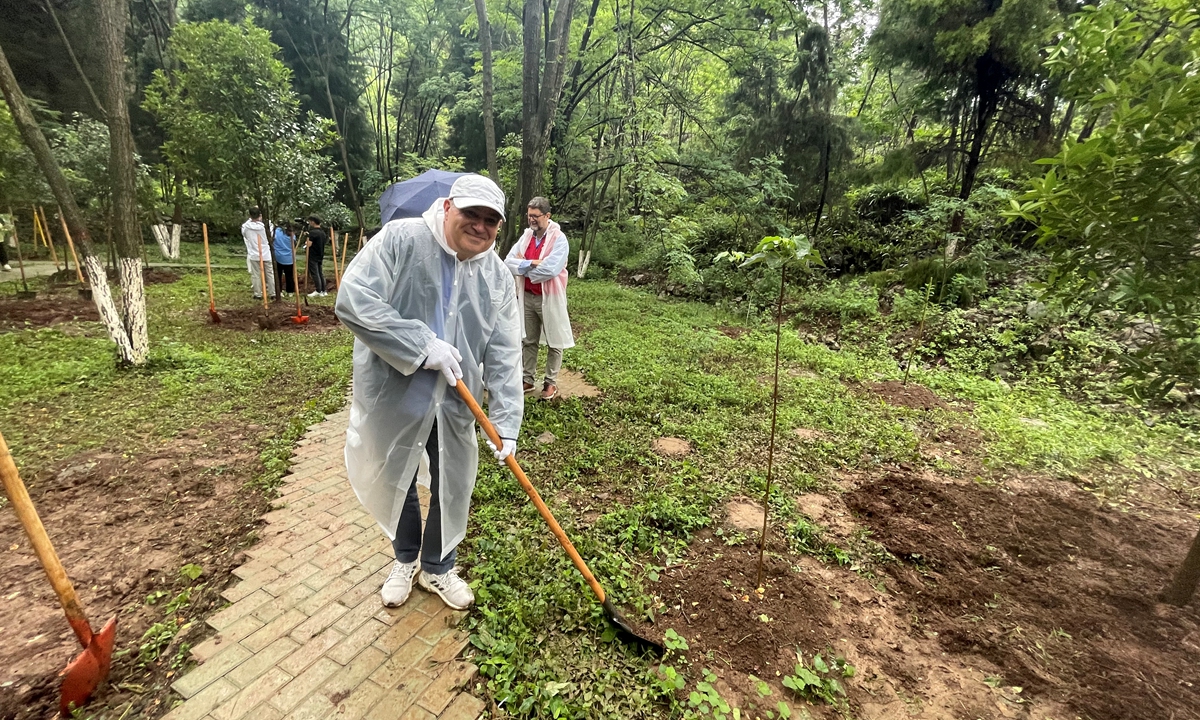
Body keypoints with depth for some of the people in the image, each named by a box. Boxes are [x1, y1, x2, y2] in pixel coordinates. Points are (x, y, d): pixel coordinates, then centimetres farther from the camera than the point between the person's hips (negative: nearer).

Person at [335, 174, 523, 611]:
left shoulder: (497, 276, -4)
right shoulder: (400, 239, -14)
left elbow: (503, 355, -7)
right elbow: (353, 301, -22)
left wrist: (505, 423, -13)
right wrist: (422, 347, -27)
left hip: (455, 404, 3)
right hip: (393, 398, -2)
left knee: (453, 489, 15)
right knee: (394, 483, 19)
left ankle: (438, 567, 43)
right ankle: (405, 559, 48)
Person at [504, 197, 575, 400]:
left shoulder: (559, 239, -12)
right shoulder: (527, 235, 7)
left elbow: (550, 269, -24)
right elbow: (509, 262, -1)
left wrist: (523, 265, -10)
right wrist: (531, 264, -18)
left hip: (549, 298, -6)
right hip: (527, 296, 6)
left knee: (554, 342, 7)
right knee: (528, 340, 14)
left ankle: (551, 382, 19)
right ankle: (527, 379, 26)